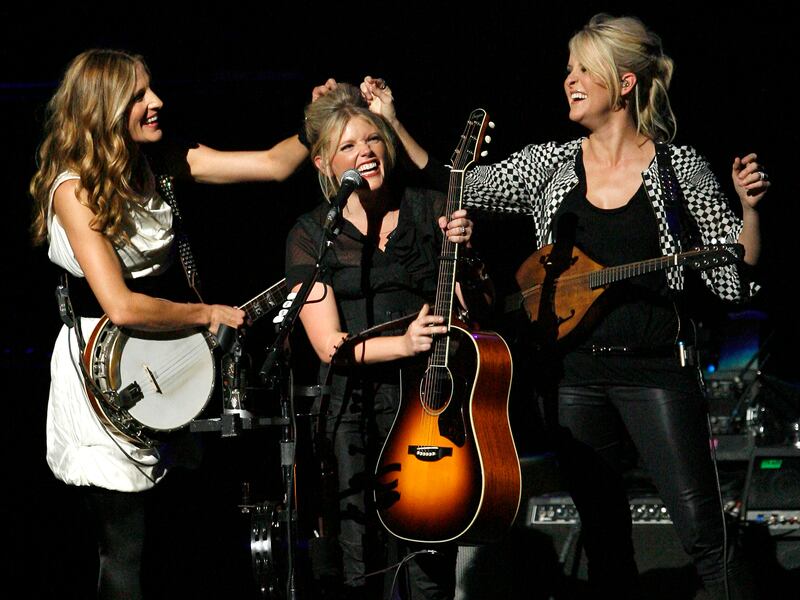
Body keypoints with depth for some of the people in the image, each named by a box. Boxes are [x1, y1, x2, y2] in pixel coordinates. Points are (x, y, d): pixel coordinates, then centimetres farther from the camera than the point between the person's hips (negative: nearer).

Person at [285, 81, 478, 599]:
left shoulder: (431, 211, 6)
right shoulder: (312, 237, 3)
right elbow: (329, 343, -5)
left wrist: (465, 252, -12)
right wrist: (404, 345, -20)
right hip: (355, 407, 0)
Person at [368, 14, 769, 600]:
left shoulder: (680, 168, -1)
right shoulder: (550, 165, 9)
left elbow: (734, 280, -1)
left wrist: (749, 207, -16)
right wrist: (390, 121, 4)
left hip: (655, 370, -4)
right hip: (575, 370, 4)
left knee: (704, 531, -11)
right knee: (604, 538, 8)